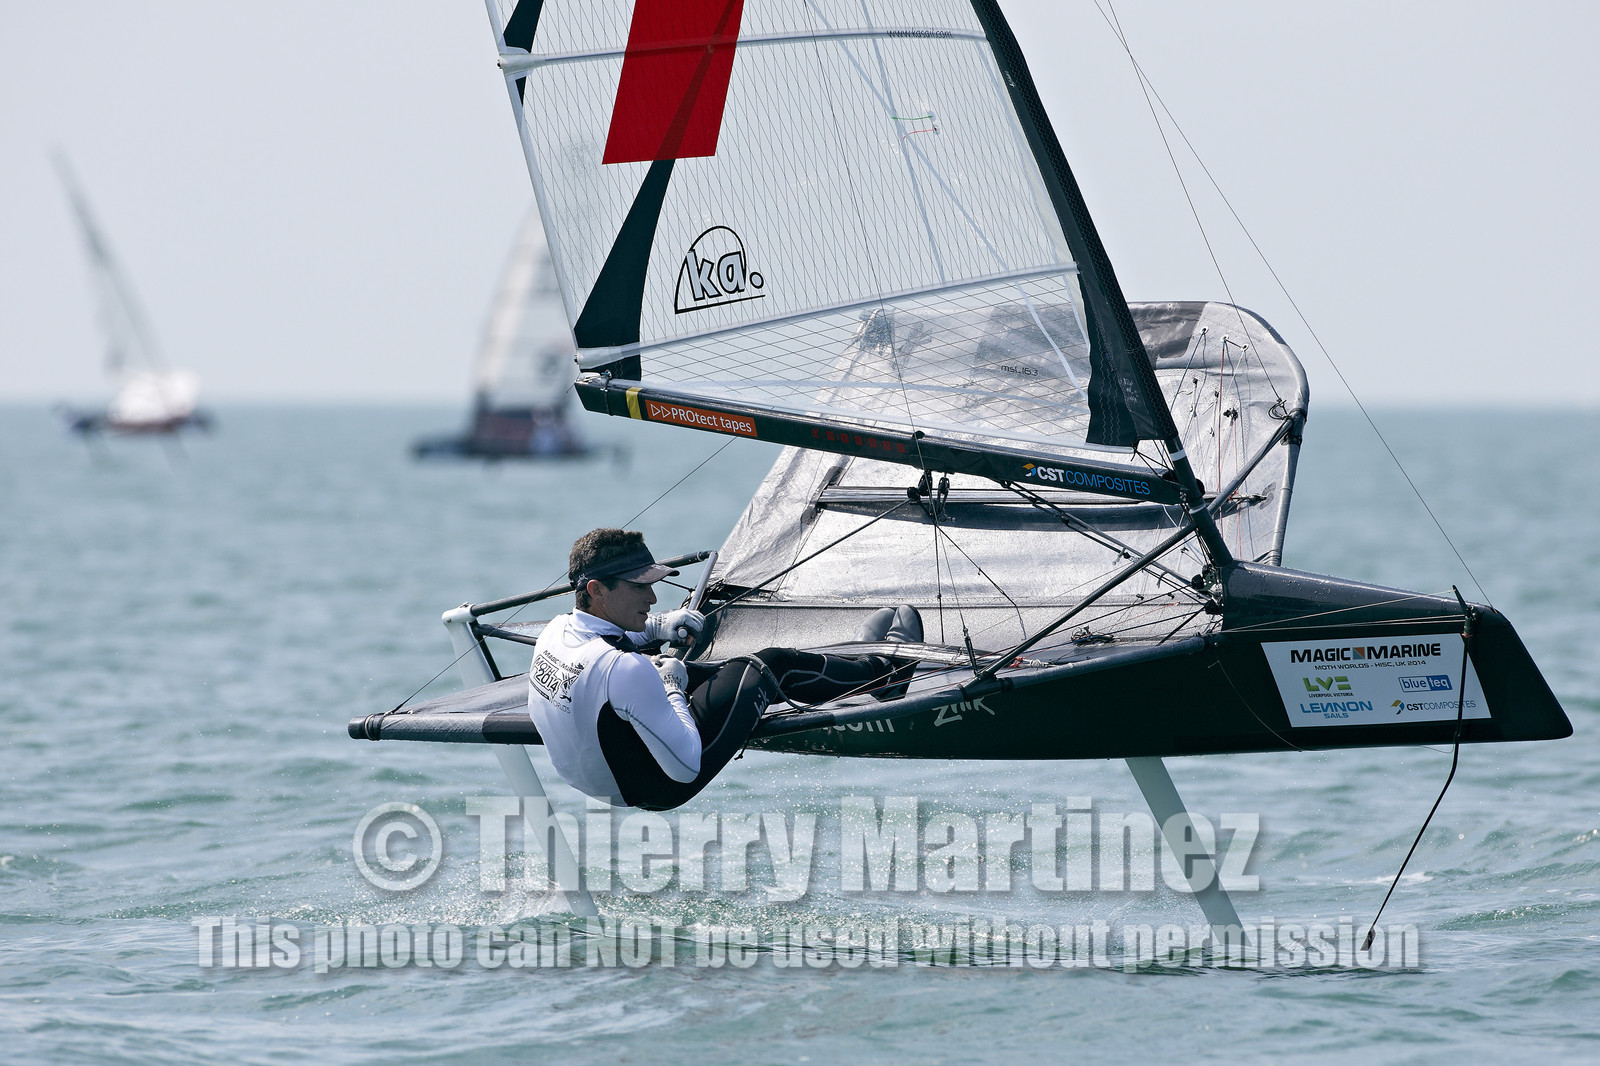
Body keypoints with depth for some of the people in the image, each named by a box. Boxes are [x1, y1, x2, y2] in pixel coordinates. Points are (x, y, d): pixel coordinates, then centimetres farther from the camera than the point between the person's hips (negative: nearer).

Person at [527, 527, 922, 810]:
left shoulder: (555, 632, -9)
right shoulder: (626, 671, -37)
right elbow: (685, 767, -30)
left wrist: (654, 628, 12)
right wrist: (671, 689, -16)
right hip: (658, 790, -8)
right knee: (773, 666, 7)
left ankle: (855, 663, 49)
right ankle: (883, 670, 36)